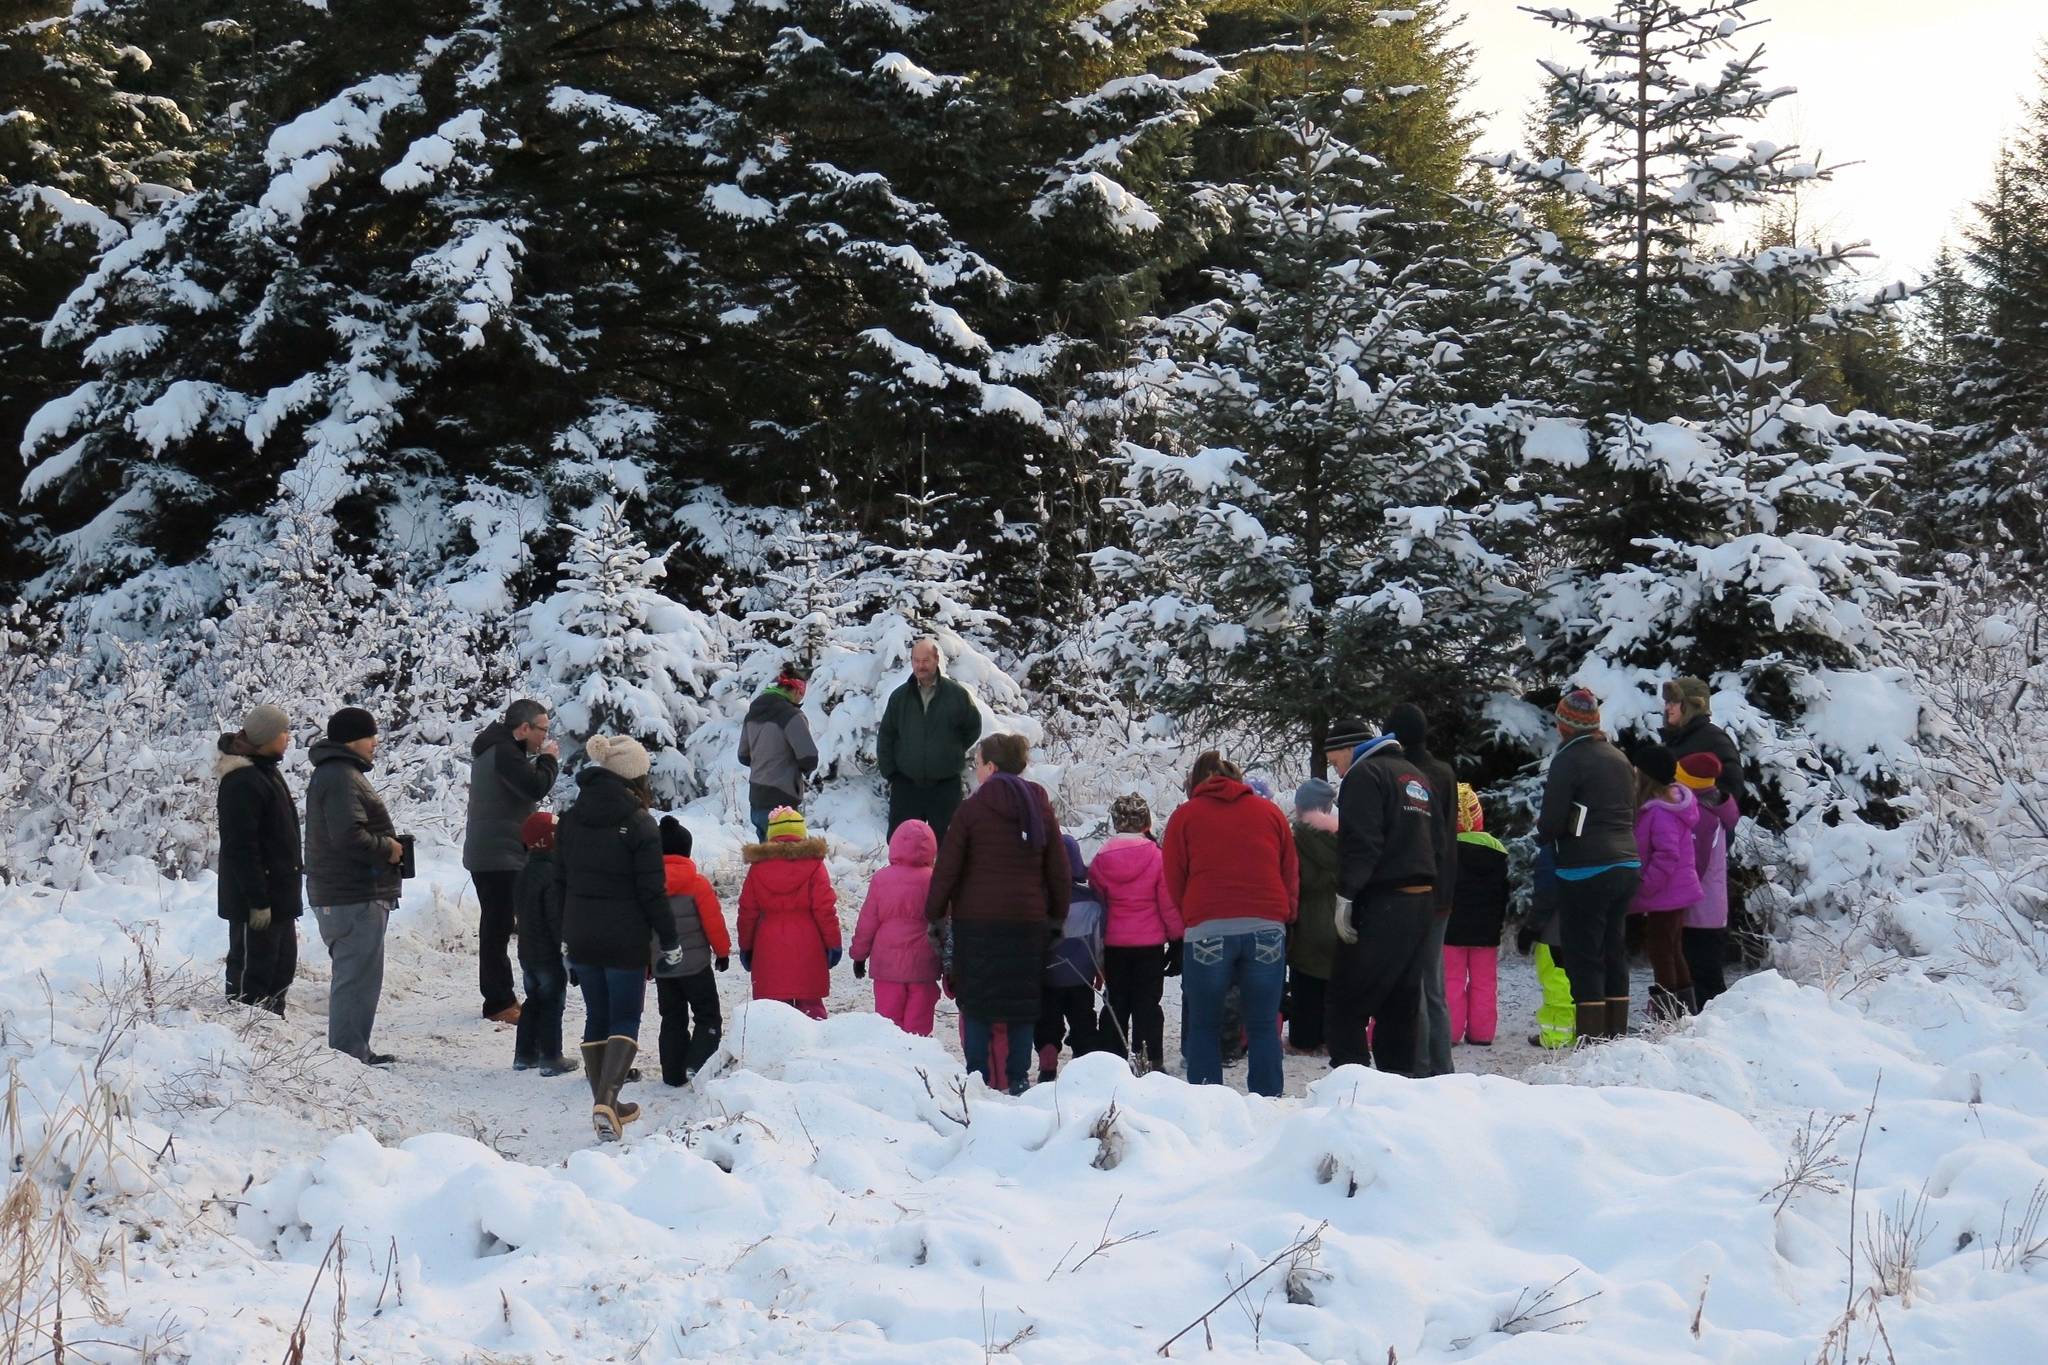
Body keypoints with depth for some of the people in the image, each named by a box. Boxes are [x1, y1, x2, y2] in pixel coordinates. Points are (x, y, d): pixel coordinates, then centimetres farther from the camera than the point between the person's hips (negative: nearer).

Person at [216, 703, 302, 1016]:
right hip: (256, 896, -10)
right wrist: (257, 900, -23)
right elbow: (241, 846, -22)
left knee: (283, 963, 16)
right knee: (252, 967, -4)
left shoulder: (266, 772, 14)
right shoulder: (242, 782, -19)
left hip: (278, 893, 10)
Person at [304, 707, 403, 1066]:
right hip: (355, 898, -12)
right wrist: (387, 848, -13)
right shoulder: (342, 779, -17)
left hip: (336, 897, 12)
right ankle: (349, 1055, -8)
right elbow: (350, 837, -28)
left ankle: (354, 1053, 25)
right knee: (357, 978, -9)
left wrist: (387, 844, 12)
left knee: (354, 976, 18)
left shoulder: (332, 773, 19)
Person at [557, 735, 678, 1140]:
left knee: (596, 1017, 16)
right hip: (625, 939, -5)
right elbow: (653, 891, -13)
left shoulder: (570, 820, 5)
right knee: (625, 1020, 1)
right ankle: (607, 1101, -18)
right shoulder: (638, 823, -14)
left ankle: (605, 1104, 21)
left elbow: (560, 882, 11)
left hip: (581, 938, 5)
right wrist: (670, 939, -4)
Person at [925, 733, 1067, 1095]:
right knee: (1023, 999, 9)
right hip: (1028, 919, 4)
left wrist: (935, 914, 2)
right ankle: (1018, 1077, 8)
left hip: (978, 919, -3)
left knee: (976, 1000, 3)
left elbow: (947, 867, -6)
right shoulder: (1041, 808, 8)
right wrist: (1058, 916, 17)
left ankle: (978, 1076, 0)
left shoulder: (973, 808, -5)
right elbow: (1059, 871, 10)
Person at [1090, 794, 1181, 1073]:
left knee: (1115, 1002, 12)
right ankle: (1149, 1060, 2)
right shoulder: (1158, 857, -12)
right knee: (1147, 1002, 5)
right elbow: (1169, 903, -8)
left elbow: (1096, 902, 5)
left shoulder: (1101, 859, -3)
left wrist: (1098, 940, 17)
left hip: (1113, 943, 2)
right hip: (1150, 943, -2)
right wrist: (1177, 936, 2)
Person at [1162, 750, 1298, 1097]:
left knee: (1204, 1028, 7)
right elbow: (1291, 876, 17)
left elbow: (1174, 884, 11)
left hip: (1207, 929, -1)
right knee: (1264, 1028, 6)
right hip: (1267, 928, 2)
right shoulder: (1270, 812, 17)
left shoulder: (1184, 817, 12)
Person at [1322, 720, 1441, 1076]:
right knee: (1400, 1008, 12)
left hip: (1381, 906, -9)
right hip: (1423, 904, 9)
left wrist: (1345, 896, -16)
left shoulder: (1364, 775, -6)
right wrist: (1420, 881, 19)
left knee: (1345, 1010, -6)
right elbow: (1439, 846, 22)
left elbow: (1360, 843, -18)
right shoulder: (1417, 777, 22)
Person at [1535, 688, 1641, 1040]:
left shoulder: (1568, 760, -11)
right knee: (1614, 952, 15)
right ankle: (1616, 1033, 20)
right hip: (1627, 865, 8)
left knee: (1583, 956, -3)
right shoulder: (1619, 758, 14)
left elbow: (1551, 823, -15)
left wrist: (1542, 829, 7)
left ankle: (1590, 1036, -5)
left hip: (1586, 870, -8)